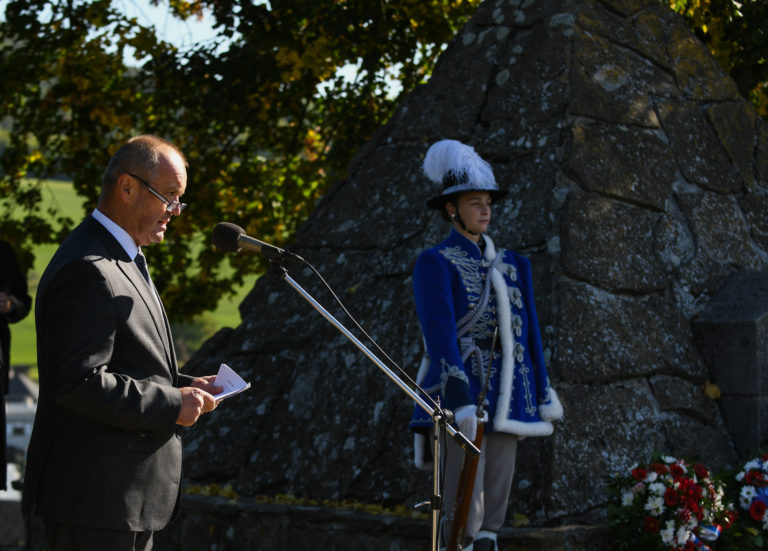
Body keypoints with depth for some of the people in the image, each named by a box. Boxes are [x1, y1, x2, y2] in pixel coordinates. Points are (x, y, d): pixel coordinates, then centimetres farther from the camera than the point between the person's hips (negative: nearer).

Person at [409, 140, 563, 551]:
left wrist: (543, 393, 13)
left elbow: (527, 333, 18)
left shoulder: (512, 266, 17)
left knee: (495, 503, 5)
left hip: (504, 401, 6)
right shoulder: (435, 264, -2)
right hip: (462, 397, -6)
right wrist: (461, 401, -23)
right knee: (464, 511, -10)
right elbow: (439, 333, -13)